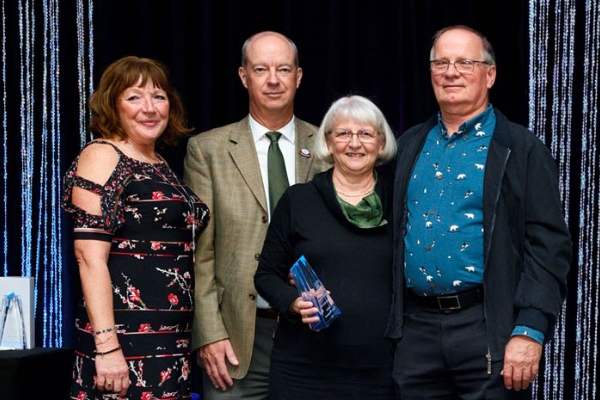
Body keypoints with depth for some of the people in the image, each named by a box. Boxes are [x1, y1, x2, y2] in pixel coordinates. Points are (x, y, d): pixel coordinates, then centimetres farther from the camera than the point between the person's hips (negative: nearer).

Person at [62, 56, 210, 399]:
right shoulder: (102, 157, -7)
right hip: (126, 340, -8)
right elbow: (90, 257, -16)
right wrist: (107, 345, -23)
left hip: (172, 342, 8)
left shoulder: (161, 166, 15)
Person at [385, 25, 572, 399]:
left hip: (489, 330, -4)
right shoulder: (410, 146, 13)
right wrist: (392, 324, 8)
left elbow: (549, 245, -7)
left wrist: (530, 332, -16)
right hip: (416, 328, 4)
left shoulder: (522, 149, -1)